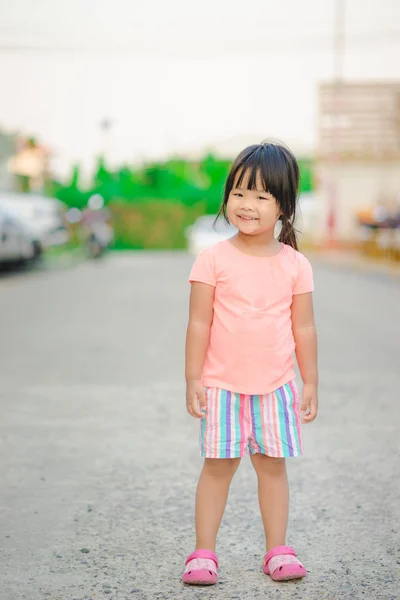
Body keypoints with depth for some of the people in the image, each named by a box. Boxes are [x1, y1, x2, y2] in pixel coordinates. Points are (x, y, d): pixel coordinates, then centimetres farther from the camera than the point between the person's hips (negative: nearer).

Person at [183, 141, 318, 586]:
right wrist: (193, 379, -6)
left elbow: (304, 328, 5)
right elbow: (199, 323, -5)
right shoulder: (214, 260, -6)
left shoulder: (295, 265, 0)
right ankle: (203, 552, 13)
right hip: (222, 386, -2)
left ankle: (277, 551, 20)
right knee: (217, 466, 3)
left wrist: (310, 383, 6)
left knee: (273, 466, 9)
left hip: (276, 387, 2)